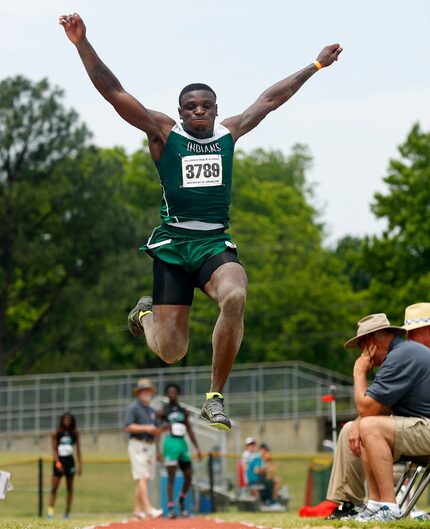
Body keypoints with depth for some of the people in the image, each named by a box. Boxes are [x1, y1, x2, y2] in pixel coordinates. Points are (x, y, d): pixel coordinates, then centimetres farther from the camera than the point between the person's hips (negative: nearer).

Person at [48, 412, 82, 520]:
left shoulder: (75, 433, 5)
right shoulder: (56, 434, -1)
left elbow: (78, 450, 6)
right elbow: (54, 450, -5)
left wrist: (80, 465, 0)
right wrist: (57, 463, -17)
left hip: (70, 462, 2)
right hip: (59, 461, -2)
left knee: (70, 489, 4)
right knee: (54, 488, -9)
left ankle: (67, 513, 10)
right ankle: (50, 511, -12)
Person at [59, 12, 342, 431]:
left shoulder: (229, 133, 13)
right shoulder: (163, 132, 4)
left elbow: (271, 99, 23)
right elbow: (112, 91, -3)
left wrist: (316, 65, 30)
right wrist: (82, 43, -13)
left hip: (215, 243, 2)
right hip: (173, 244, -2)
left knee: (235, 297, -33)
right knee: (171, 353, -4)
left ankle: (215, 396, -19)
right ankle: (145, 313, 37)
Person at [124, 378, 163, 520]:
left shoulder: (152, 411, 21)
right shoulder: (133, 408, -3)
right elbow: (128, 427, -14)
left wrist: (155, 430, 3)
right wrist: (145, 428, -20)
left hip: (151, 446, 8)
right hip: (138, 446, -8)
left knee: (145, 480, 6)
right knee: (142, 478, -16)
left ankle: (137, 511, 10)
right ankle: (148, 509, -26)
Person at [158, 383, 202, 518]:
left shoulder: (183, 411, 15)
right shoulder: (163, 411, 3)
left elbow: (190, 431, 17)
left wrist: (197, 448, 11)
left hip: (182, 443, 5)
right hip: (171, 443, -5)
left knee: (188, 476, 4)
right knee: (171, 477, -7)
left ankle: (182, 501, 26)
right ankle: (170, 508, -5)